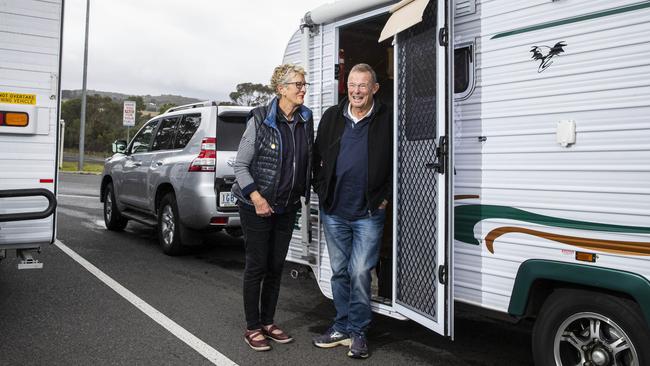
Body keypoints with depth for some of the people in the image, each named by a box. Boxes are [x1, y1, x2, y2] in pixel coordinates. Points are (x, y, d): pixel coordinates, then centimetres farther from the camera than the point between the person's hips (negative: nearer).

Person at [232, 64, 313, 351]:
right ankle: (252, 328, 17)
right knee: (257, 266, 2)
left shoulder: (306, 119, 2)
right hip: (256, 206, -5)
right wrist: (256, 197, -21)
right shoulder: (260, 120, -13)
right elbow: (241, 165, -10)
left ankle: (268, 322, 27)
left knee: (276, 266, 12)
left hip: (287, 206, 5)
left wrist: (303, 191, 4)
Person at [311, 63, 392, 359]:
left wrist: (386, 197, -4)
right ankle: (342, 327, 27)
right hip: (333, 212, 4)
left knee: (359, 273, -3)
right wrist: (322, 191, 5)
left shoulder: (387, 120, -5)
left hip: (369, 213, -4)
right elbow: (317, 157, 12)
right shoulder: (332, 117, 4)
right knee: (339, 272, 13)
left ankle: (358, 332, 14)